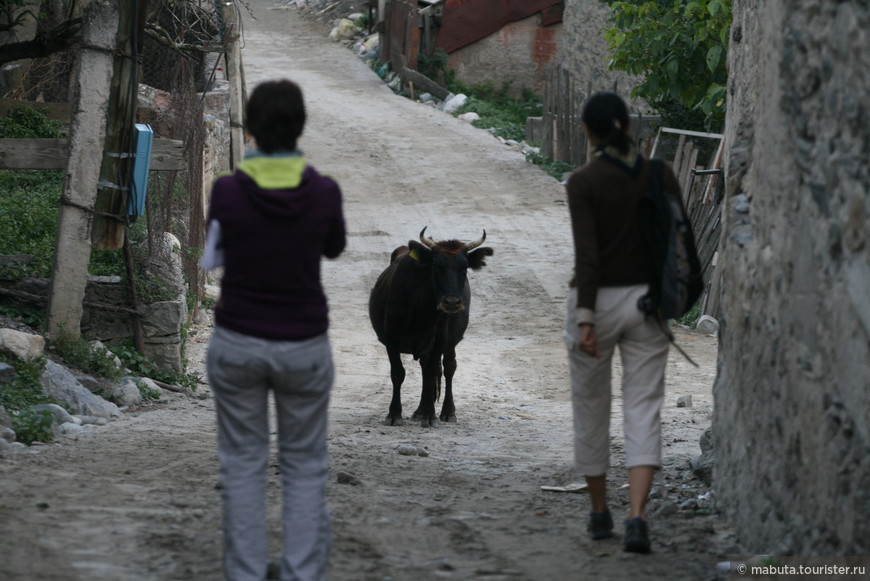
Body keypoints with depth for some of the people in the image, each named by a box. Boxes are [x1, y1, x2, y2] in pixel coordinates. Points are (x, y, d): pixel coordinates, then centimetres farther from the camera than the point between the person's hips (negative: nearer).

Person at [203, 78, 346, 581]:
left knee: (243, 465, 13)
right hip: (304, 346, 0)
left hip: (238, 342, 0)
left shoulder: (227, 191, -13)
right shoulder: (324, 191, -12)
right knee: (305, 466, 14)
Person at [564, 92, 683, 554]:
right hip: (646, 299, 3)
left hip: (598, 299, -2)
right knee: (643, 412, -2)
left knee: (591, 410, 15)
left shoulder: (584, 182, -10)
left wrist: (585, 319, -20)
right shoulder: (660, 176, 1)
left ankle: (600, 514, 26)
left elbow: (587, 255, -18)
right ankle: (636, 518, -19)